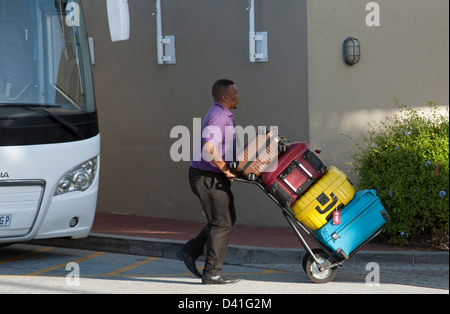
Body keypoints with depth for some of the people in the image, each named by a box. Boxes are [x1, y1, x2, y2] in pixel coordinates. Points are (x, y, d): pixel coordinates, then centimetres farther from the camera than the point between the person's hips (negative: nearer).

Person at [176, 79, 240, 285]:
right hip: (208, 177, -10)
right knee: (222, 224, -5)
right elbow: (209, 150, -32)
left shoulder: (225, 115, 14)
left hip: (216, 177, 10)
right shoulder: (217, 117, -20)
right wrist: (225, 169, -22)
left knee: (228, 219, 18)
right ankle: (211, 274, 1)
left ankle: (190, 252, 20)